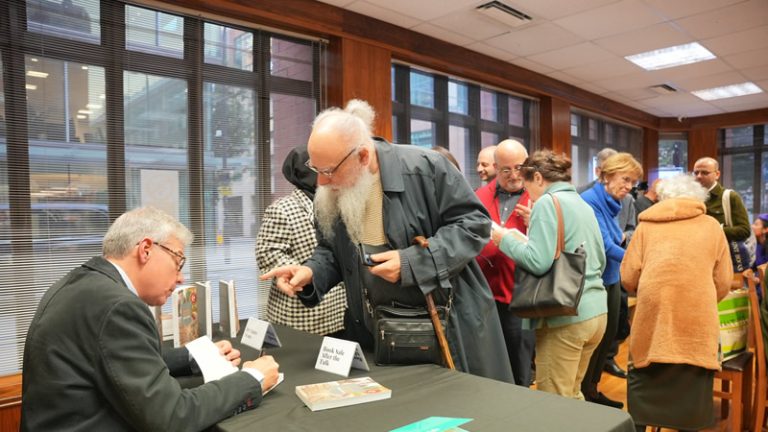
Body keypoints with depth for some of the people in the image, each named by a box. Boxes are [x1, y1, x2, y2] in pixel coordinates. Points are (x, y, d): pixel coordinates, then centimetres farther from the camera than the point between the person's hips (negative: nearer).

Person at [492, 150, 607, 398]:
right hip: (596, 311, 9)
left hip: (566, 317, -9)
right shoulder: (583, 204, 15)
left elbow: (538, 262, -20)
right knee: (571, 395, 21)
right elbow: (600, 261, 21)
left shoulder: (547, 202, -10)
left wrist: (505, 239, -7)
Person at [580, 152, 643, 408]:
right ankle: (584, 395, 18)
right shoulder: (590, 201, -18)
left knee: (608, 336, 16)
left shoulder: (611, 203, 8)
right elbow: (604, 245, -23)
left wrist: (622, 239, -2)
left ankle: (593, 391, 31)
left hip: (611, 279, 9)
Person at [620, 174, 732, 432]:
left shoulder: (647, 224, 12)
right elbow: (723, 283, 11)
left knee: (643, 396, 11)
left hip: (652, 322, 0)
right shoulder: (712, 226, 14)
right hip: (697, 325, 1)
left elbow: (628, 278, 7)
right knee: (690, 398, 12)